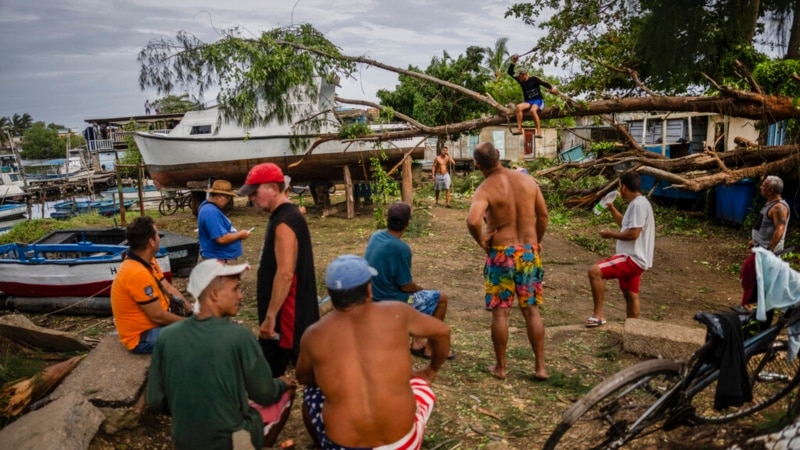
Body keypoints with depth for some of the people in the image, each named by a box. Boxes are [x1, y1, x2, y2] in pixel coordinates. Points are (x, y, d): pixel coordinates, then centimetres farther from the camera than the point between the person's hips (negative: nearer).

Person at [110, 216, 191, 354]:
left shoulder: (148, 261, 0)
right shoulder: (138, 273, -30)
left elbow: (169, 288, 5)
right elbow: (158, 316, -24)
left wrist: (193, 311, -6)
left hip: (150, 322, 10)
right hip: (142, 337, -9)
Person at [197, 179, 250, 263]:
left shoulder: (211, 208, 11)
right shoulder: (211, 212, -23)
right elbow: (221, 238, -28)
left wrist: (237, 233, 8)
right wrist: (240, 235, -14)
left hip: (223, 259, 11)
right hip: (219, 260, -11)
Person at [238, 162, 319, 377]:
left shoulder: (284, 221, -20)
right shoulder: (284, 215, 11)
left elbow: (285, 274, -27)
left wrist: (270, 316, -23)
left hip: (287, 314, -10)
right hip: (282, 312, 10)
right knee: (268, 368, 19)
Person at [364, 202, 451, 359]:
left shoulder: (375, 236, -1)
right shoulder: (400, 248, -26)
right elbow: (406, 286, -19)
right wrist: (420, 288, 4)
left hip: (376, 297, 8)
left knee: (420, 294, 28)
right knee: (441, 298, 7)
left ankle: (418, 342, 29)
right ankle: (430, 347, 17)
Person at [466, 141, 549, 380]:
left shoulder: (486, 189, -14)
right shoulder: (527, 180, 1)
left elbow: (472, 220, -31)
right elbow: (543, 215, 7)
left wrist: (480, 240, -12)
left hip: (502, 254, -4)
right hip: (529, 252, 4)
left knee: (500, 312, 7)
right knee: (532, 310, 12)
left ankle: (500, 367, 18)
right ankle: (540, 366, 19)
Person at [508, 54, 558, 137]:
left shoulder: (534, 79, -8)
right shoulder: (520, 81, 5)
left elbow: (544, 83, -12)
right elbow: (510, 72, 3)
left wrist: (552, 89, -25)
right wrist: (513, 62, -7)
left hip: (538, 101, -4)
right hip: (528, 102, 5)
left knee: (533, 110, -37)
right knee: (519, 107, -28)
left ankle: (539, 132, -35)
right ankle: (519, 129, -30)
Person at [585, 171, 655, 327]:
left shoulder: (638, 204, -18)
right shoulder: (637, 203, 14)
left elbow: (633, 233, -25)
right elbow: (626, 225, 30)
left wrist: (611, 234, -11)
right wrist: (611, 208, 22)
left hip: (633, 258, -11)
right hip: (633, 258, 11)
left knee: (594, 271, -22)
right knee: (630, 295, 19)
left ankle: (598, 315, -17)